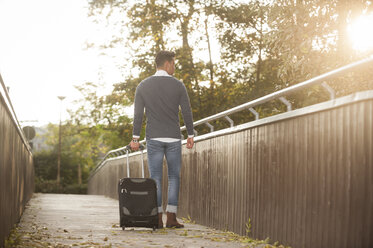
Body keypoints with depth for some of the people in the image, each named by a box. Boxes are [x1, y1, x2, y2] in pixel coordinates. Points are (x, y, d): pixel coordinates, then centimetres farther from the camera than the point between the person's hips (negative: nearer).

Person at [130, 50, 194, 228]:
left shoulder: (143, 86, 2)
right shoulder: (178, 85, -2)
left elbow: (138, 114, -1)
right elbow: (187, 112, -1)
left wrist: (135, 138, 3)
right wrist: (190, 135, 7)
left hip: (153, 138, 1)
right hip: (173, 138, -1)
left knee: (155, 179, 4)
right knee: (174, 177, 8)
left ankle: (157, 219, 0)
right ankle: (171, 217, 2)